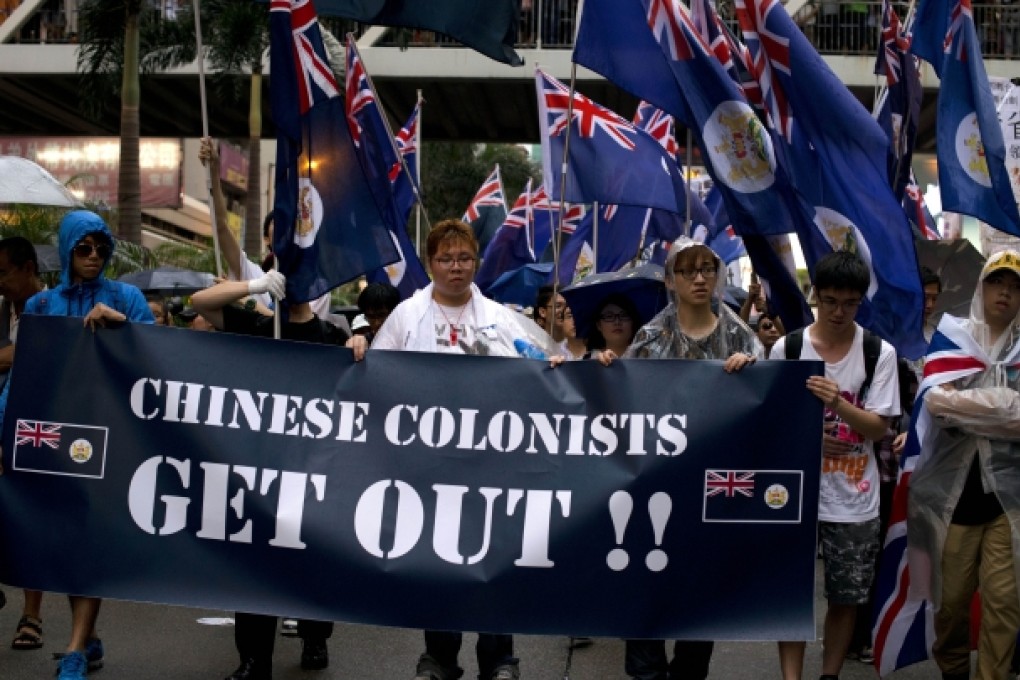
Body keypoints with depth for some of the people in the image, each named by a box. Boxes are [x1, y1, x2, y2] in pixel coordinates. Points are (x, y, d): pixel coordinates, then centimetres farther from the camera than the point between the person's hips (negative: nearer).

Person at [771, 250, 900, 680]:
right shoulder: (787, 348, -2)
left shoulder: (880, 353, -3)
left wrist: (839, 405, -25)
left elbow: (879, 428, -7)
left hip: (853, 499, 0)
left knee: (847, 597, 9)